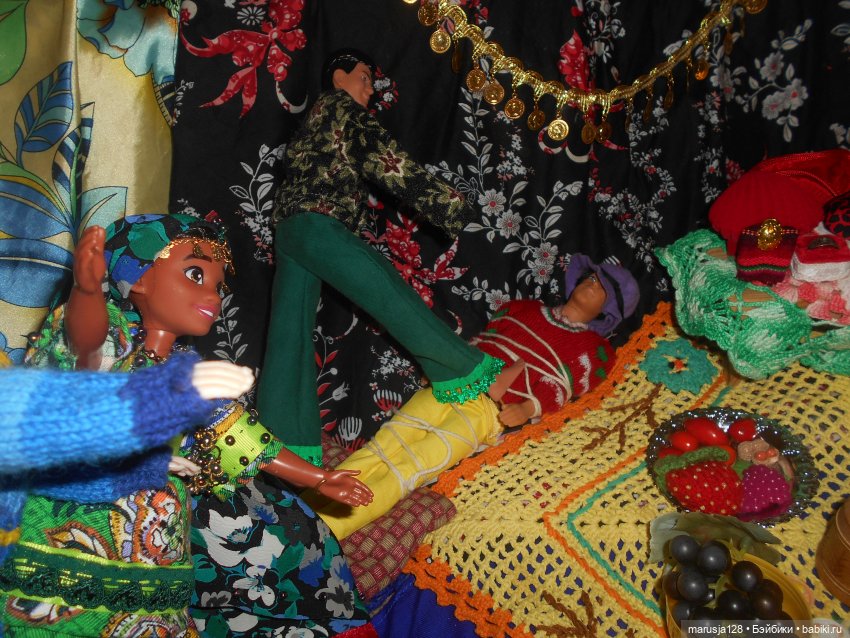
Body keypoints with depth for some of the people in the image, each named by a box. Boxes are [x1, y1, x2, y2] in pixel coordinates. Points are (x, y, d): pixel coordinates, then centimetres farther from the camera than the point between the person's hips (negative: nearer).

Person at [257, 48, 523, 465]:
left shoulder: (313, 120, 33)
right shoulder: (340, 108, 5)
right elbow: (383, 160, -8)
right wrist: (442, 198, -9)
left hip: (290, 229, 10)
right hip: (317, 225, -10)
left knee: (289, 337, 2)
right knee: (393, 296, -10)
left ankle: (286, 447, 1)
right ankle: (471, 375, -8)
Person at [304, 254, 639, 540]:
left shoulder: (594, 348, 16)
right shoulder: (525, 308, 28)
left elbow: (561, 388, 4)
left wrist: (529, 408, -15)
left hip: (491, 408, -4)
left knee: (406, 470, -24)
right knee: (379, 451, -16)